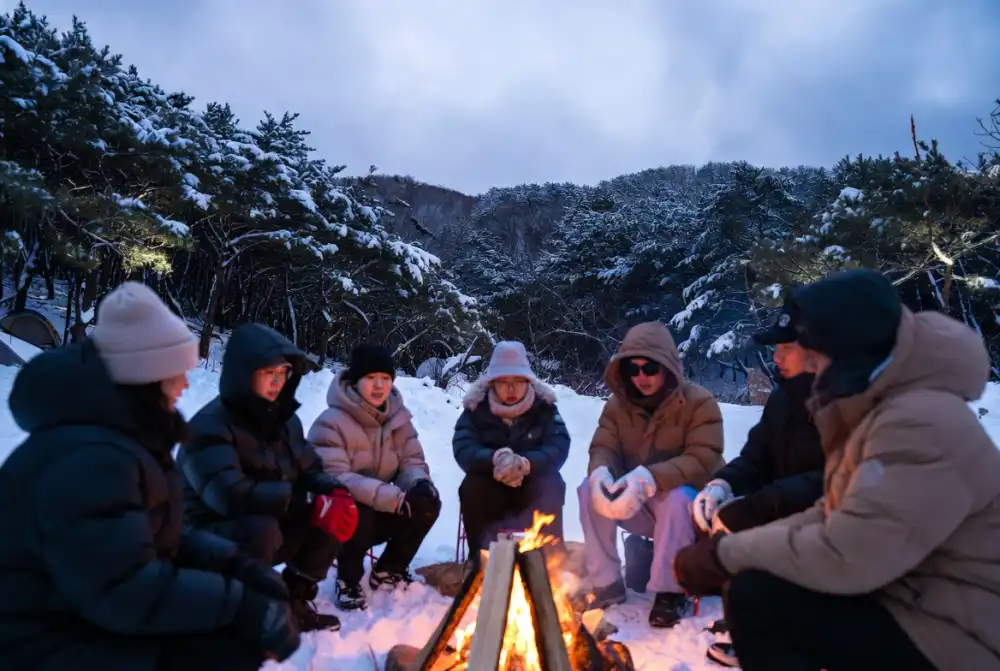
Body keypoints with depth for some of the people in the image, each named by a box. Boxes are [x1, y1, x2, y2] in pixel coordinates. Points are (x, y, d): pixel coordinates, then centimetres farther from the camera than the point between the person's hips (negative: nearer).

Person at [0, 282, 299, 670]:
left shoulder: (127, 433, 6)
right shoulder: (89, 459, -27)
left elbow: (161, 536, 9)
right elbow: (125, 592, -31)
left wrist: (235, 564, -6)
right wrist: (242, 606, -26)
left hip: (97, 616, 10)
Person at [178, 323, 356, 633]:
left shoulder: (283, 418, 2)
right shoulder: (209, 427, -22)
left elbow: (310, 472, 5)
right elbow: (231, 496, -34)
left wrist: (336, 492, -18)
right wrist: (311, 502, -31)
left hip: (267, 531, 7)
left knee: (339, 512, -9)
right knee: (261, 527, -37)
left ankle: (293, 600, 3)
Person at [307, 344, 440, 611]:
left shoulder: (397, 416, 0)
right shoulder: (331, 422, -20)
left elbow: (412, 460, 2)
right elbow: (334, 478, -29)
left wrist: (420, 483, -25)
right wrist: (395, 497, -37)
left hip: (381, 509, 6)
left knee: (427, 501, -18)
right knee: (358, 511, -37)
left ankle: (388, 570, 4)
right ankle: (348, 580, -7)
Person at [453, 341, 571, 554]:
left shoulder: (544, 407, -7)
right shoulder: (476, 408, -9)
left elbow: (559, 448, -19)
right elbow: (463, 450, -21)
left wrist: (526, 464, -39)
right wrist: (495, 460, -42)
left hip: (533, 486, 0)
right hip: (491, 486, 0)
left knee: (552, 486, -30)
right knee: (471, 487, -30)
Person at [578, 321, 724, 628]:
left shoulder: (699, 402, -15)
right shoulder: (618, 403, 0)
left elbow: (703, 461, -25)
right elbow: (604, 449, -6)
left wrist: (648, 478, -40)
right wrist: (601, 474, -33)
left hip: (688, 501, -4)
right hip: (636, 503, 4)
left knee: (675, 497, -38)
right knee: (589, 489, -22)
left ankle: (670, 591, -16)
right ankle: (607, 584, -11)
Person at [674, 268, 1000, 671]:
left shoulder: (922, 424, -25)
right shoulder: (878, 406, 5)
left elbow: (844, 559, -29)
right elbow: (836, 516, 9)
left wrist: (730, 552, -16)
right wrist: (740, 544, -4)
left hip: (953, 636, -9)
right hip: (908, 597, 9)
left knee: (755, 597, -19)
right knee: (757, 577, 5)